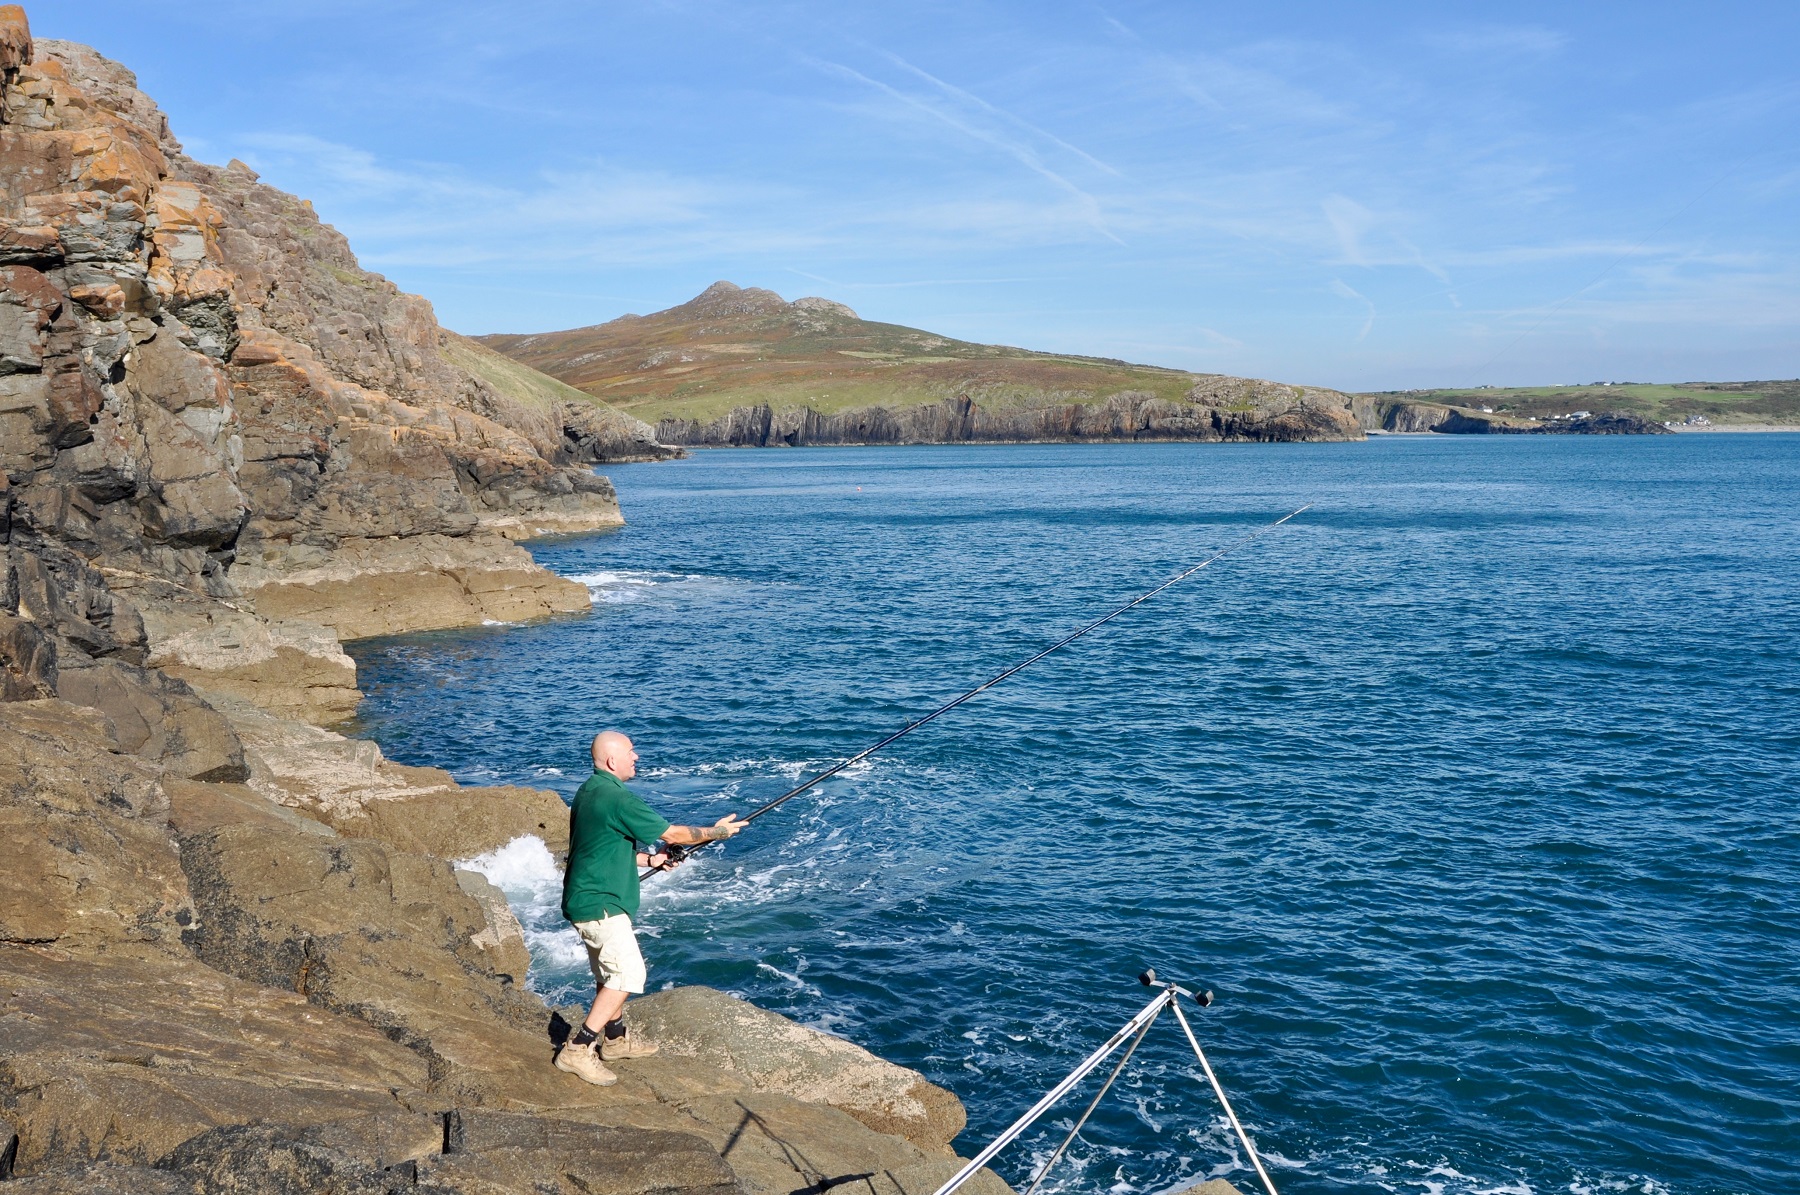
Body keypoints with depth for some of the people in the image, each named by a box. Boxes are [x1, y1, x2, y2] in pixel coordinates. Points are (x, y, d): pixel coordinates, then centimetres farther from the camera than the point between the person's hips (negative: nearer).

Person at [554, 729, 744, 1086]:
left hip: (587, 900, 10)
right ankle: (577, 1049, -11)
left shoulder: (588, 792, 12)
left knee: (611, 972, 22)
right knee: (627, 975, -11)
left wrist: (648, 859, 20)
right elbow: (672, 834, -12)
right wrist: (715, 832, 2)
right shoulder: (617, 797, -20)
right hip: (600, 905, -10)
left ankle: (616, 1039, 36)